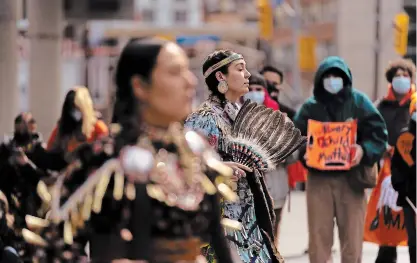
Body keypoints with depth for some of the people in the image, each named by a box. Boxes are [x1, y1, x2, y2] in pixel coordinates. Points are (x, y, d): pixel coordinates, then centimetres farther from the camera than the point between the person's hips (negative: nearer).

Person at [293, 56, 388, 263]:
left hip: (350, 178, 0)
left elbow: (379, 133, -1)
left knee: (352, 235, 3)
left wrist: (364, 150, -20)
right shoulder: (310, 107, 5)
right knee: (318, 235, 2)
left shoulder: (359, 102, 3)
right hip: (319, 178, 1)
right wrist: (303, 152, -18)